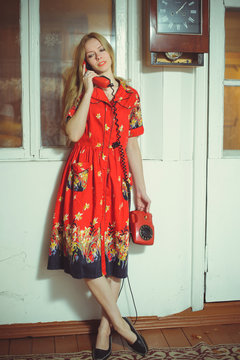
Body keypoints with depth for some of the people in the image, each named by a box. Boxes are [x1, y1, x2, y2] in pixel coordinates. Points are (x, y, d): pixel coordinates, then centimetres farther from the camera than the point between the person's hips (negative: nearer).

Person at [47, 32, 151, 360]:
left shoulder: (130, 95, 13)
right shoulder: (81, 91, 7)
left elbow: (132, 145, 12)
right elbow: (74, 133, -10)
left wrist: (141, 190, 9)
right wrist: (89, 91, -7)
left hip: (116, 176, 2)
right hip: (84, 174, -2)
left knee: (115, 247, 0)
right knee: (86, 246, -10)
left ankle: (105, 327, 14)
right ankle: (119, 322, 5)